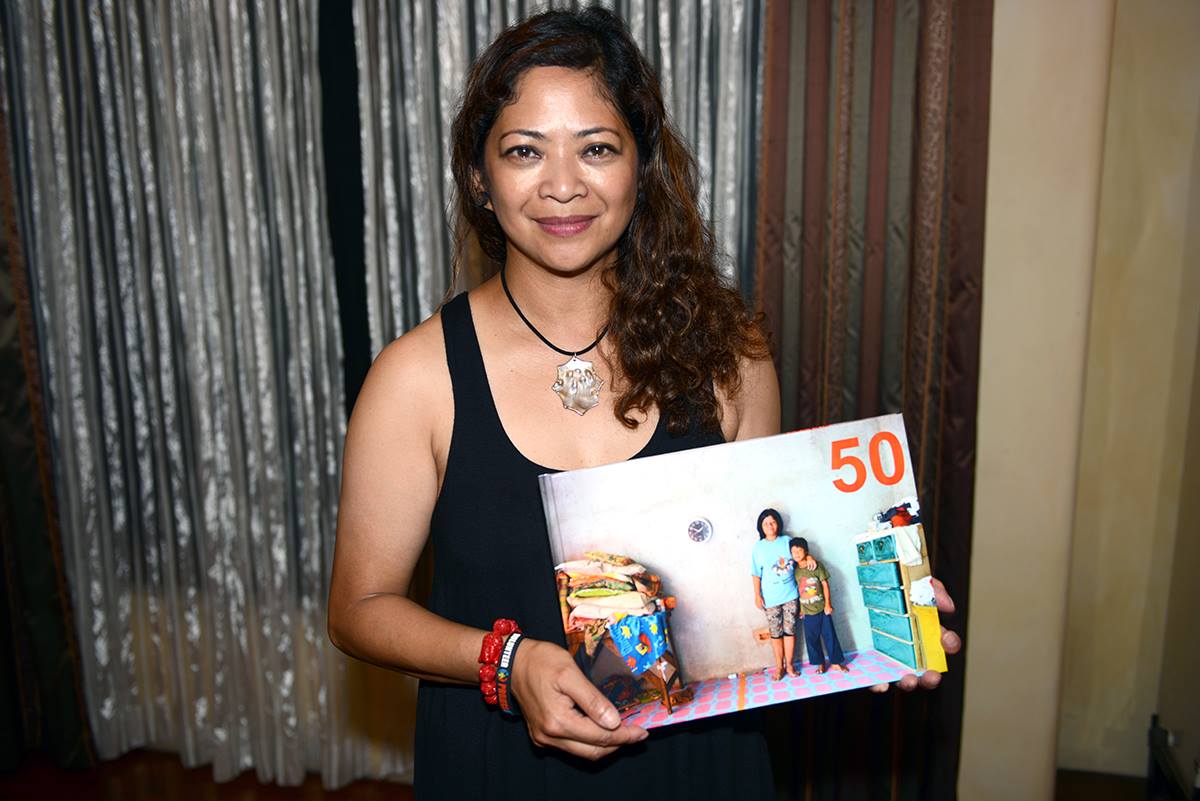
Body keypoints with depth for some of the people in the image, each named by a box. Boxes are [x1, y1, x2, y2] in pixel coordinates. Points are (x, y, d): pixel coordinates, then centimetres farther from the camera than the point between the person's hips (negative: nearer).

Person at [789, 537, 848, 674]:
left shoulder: (816, 566, -8)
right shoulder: (795, 571, 0)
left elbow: (825, 584, -6)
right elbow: (798, 590, 4)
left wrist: (828, 604, -10)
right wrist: (801, 609, 5)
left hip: (822, 609, -2)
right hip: (807, 612, 2)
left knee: (829, 635, 4)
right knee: (812, 638, 7)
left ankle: (836, 662, 16)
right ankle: (821, 663, 21)